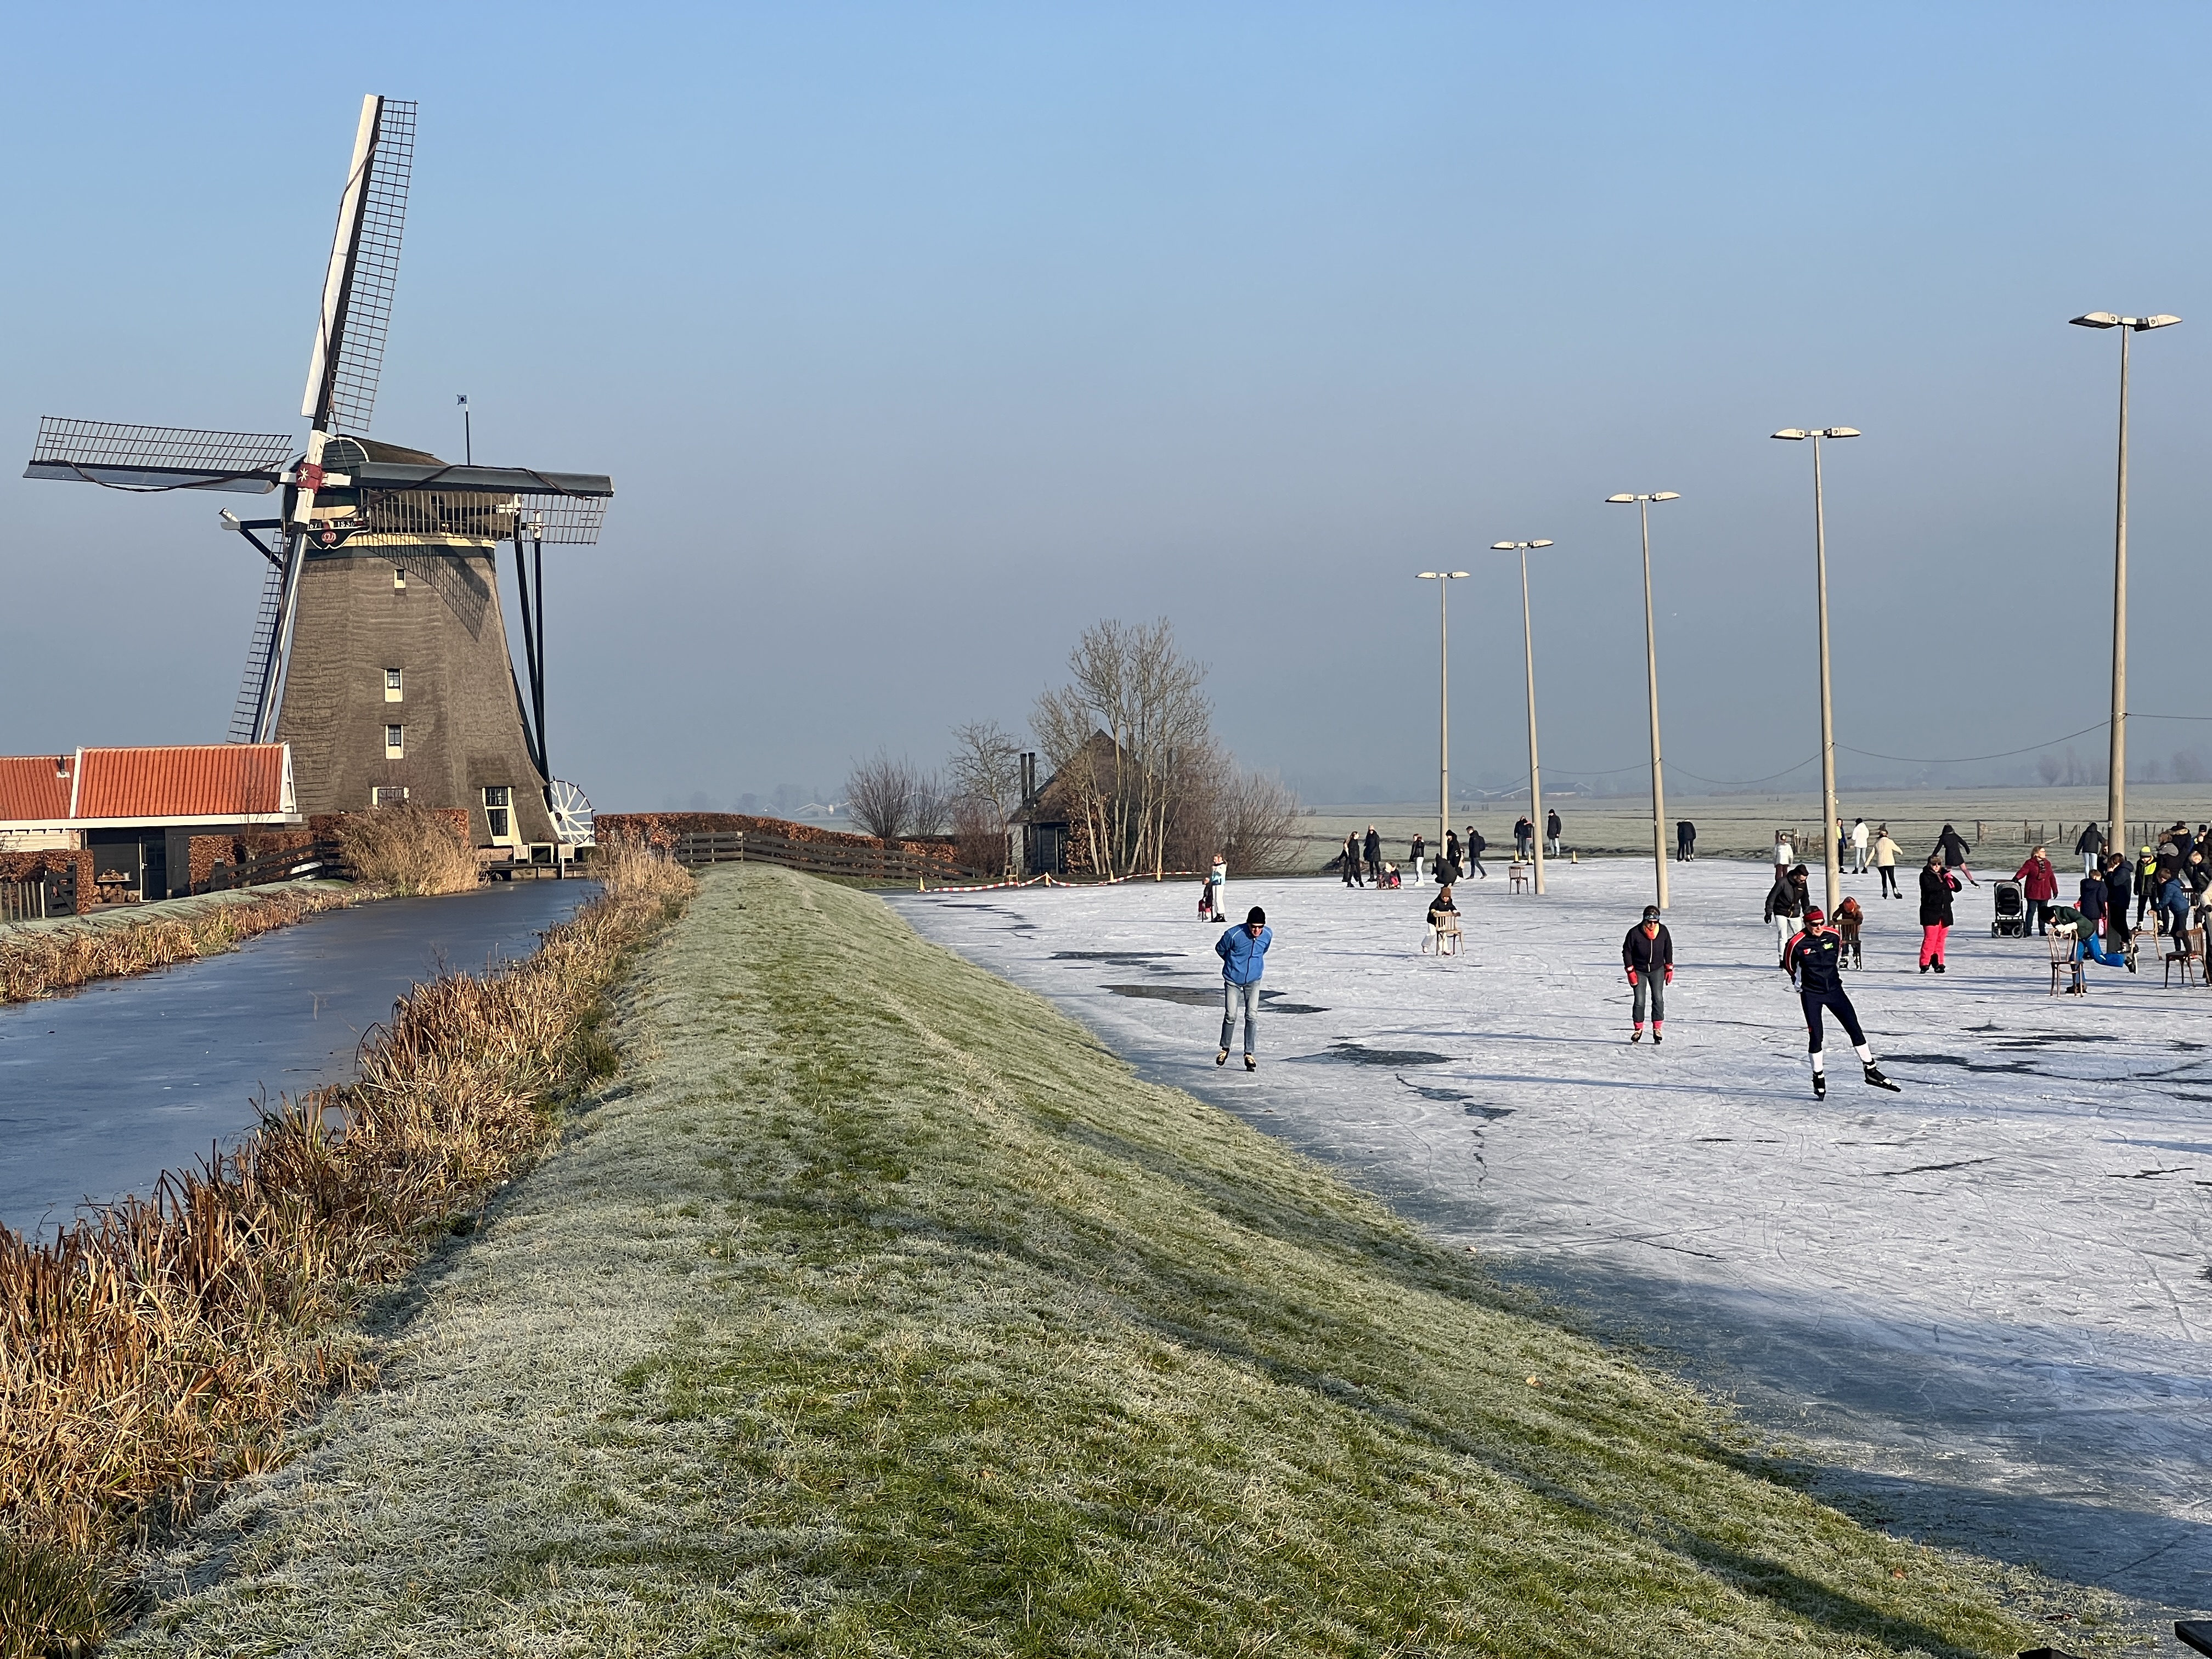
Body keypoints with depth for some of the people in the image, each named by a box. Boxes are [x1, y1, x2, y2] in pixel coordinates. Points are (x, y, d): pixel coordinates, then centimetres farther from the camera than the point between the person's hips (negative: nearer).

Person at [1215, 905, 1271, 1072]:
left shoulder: (1268, 934, -11)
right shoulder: (1234, 934, -23)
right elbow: (1220, 949, -2)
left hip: (1253, 980, 2)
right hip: (1233, 980, -2)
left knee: (1252, 1016, -8)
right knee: (1230, 1016, -3)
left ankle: (1249, 1054, -3)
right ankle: (1225, 1049, 19)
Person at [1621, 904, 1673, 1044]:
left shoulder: (1663, 931, -11)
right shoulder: (1635, 933, -20)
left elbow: (1668, 949, 6)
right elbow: (1626, 951, -9)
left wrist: (1669, 968, 7)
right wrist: (1630, 971, -11)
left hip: (1657, 970, 2)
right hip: (1639, 971, -2)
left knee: (1658, 998, -9)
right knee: (1640, 1001, -4)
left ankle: (1657, 1028, -1)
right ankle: (1638, 1029, 11)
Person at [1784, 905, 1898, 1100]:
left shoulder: (1833, 935, -3)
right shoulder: (1797, 944, -14)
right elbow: (1789, 965, 5)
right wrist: (1798, 982, 7)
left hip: (1834, 990, 3)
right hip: (1811, 995, -3)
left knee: (1855, 1029, 0)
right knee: (1815, 1036, -6)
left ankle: (1871, 1072, 8)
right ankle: (1818, 1078, 10)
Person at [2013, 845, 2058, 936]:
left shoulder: (2047, 863, 12)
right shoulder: (2030, 863, -5)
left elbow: (2052, 877, 17)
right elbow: (2023, 871, -19)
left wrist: (2055, 890, 17)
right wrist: (2017, 878, -41)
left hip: (2045, 893, 5)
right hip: (2033, 893, -5)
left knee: (2043, 911, 9)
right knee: (2031, 911, -5)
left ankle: (2042, 930, 17)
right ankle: (2027, 930, -1)